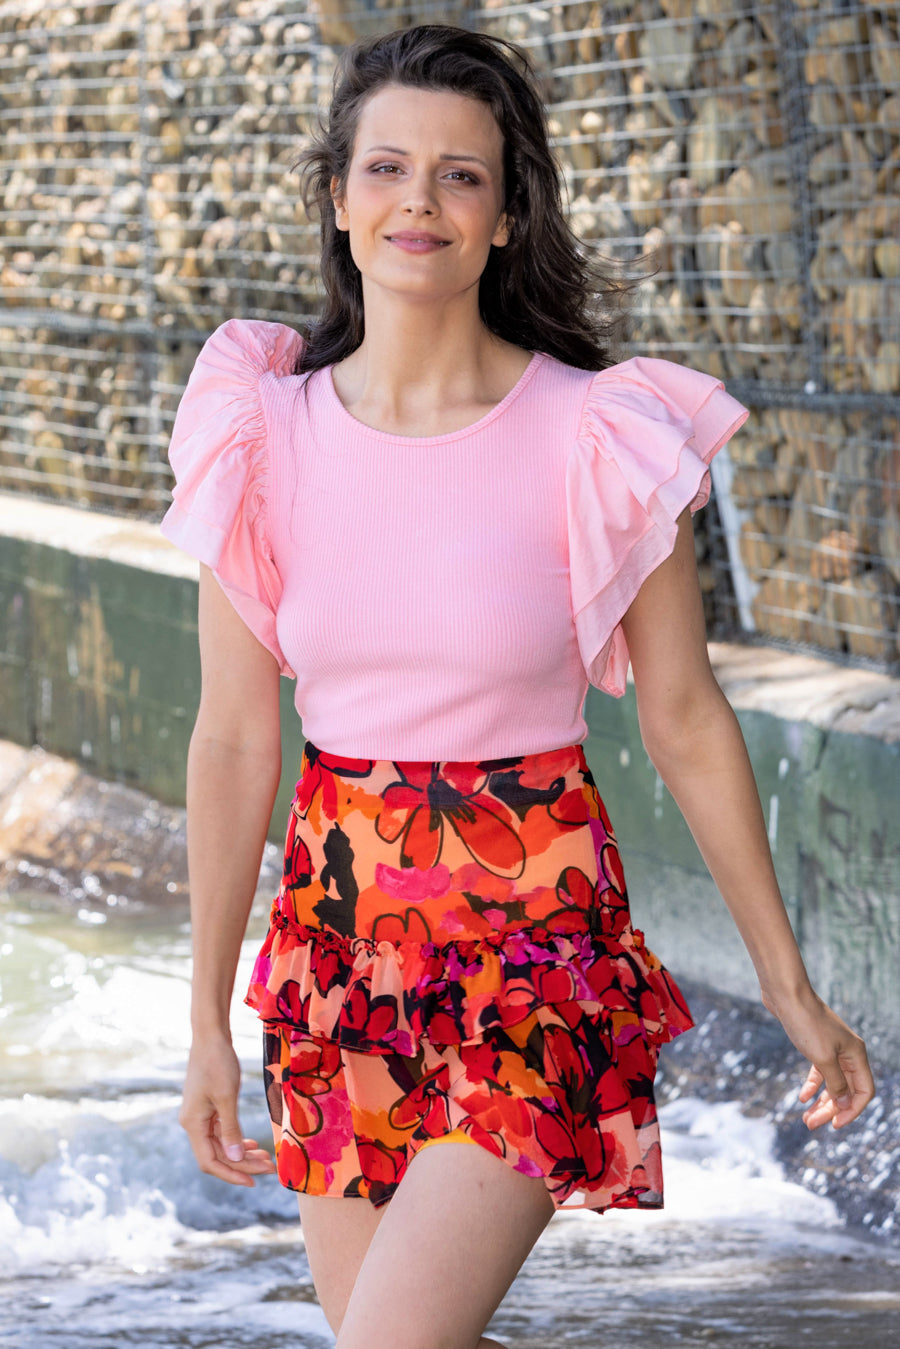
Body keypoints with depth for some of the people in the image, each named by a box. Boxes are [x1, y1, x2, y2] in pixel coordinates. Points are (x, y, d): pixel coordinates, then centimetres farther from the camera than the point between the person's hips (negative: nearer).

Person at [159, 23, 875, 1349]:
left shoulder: (598, 439, -9)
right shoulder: (265, 437, -1)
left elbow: (686, 720, -1)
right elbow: (233, 740, 4)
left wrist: (790, 986, 4)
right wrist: (210, 1020, 7)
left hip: (535, 925, -4)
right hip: (339, 922, 4)